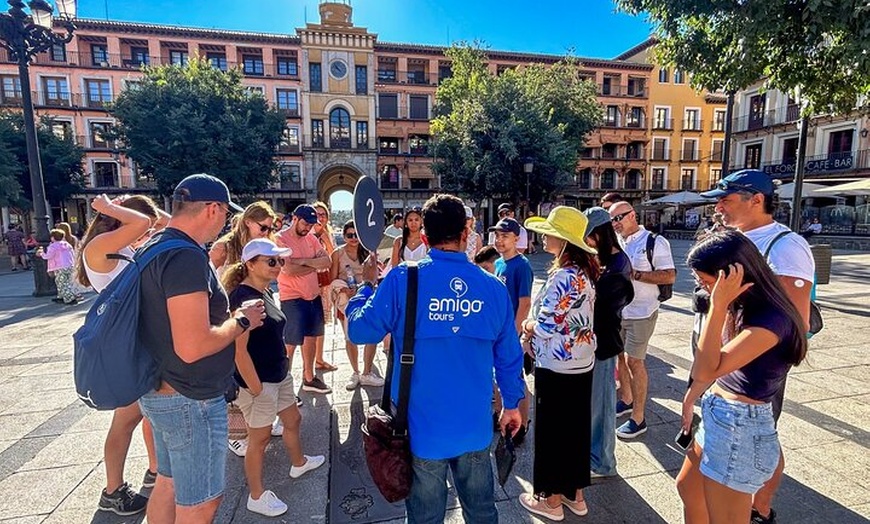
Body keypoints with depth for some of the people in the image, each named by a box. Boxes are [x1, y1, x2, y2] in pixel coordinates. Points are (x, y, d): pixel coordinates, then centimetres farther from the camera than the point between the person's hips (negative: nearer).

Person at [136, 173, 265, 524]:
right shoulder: (187, 256, -25)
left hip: (161, 390, 10)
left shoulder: (156, 247, 7)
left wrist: (229, 317, 11)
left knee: (169, 482, 25)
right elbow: (192, 347, -31)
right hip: (190, 399, -10)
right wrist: (242, 321, -15)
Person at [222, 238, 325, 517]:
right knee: (260, 437, 8)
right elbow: (239, 349, -25)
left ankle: (299, 463, 50)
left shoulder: (266, 292, 6)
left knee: (292, 419, 25)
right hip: (259, 380, -9)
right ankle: (257, 497, 29)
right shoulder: (243, 297, -23)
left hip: (279, 374, 9)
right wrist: (255, 388, -21)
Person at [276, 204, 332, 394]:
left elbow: (327, 262, -3)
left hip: (314, 295, 7)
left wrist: (303, 261, -17)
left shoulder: (311, 238, 7)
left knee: (311, 337, 16)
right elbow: (288, 270, -24)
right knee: (291, 344, 0)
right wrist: (315, 264, -10)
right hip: (292, 299, -7)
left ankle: (309, 378, 31)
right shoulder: (281, 239, -12)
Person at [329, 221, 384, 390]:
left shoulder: (367, 252, 4)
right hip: (346, 300, -1)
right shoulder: (338, 254, -1)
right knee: (350, 338, 8)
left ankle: (366, 373, 13)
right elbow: (333, 280, -2)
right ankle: (355, 373, 27)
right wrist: (344, 290, -18)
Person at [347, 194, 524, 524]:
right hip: (475, 428, 2)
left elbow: (359, 331, -9)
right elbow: (509, 357, 1)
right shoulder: (493, 287, -7)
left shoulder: (402, 280, -17)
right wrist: (512, 404, 17)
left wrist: (366, 285, 8)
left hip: (423, 428, -2)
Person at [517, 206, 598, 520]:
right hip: (581, 362, 9)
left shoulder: (563, 277, -24)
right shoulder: (583, 272, 5)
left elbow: (545, 326, -24)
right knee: (576, 426, 19)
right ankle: (575, 494, 36)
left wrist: (528, 328, -3)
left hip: (557, 366, -9)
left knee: (552, 430, 8)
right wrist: (535, 326, -2)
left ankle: (552, 501, 27)